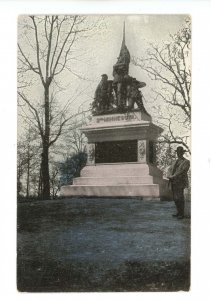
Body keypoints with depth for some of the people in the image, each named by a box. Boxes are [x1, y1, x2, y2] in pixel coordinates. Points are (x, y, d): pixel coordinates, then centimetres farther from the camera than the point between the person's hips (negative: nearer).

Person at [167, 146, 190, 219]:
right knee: (175, 198, 10)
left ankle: (182, 214, 1)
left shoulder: (186, 162, -5)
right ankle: (178, 212, 20)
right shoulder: (176, 162, 20)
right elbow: (170, 169, 11)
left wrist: (173, 176, -21)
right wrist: (169, 175, -12)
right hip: (174, 182, 8)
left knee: (180, 198, -8)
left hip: (180, 182, -8)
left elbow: (182, 171, -17)